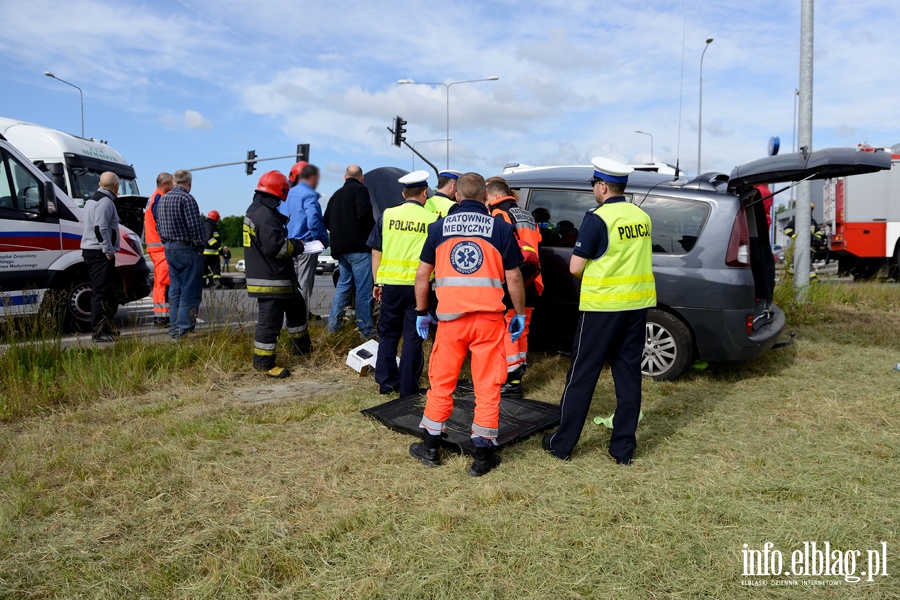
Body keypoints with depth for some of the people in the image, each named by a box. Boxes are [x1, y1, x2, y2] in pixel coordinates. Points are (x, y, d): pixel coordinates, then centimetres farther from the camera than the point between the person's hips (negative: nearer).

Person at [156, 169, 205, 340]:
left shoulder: (162, 200, 13)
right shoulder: (187, 198, -14)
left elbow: (159, 225, 18)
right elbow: (195, 225, -19)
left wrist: (167, 243, 21)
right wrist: (200, 245, -9)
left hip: (170, 249, 9)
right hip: (187, 249, -9)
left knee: (174, 289, 13)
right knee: (190, 290, -4)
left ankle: (174, 326, 17)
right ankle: (183, 328, -4)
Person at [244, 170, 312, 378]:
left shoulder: (256, 210, 15)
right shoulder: (265, 215, -20)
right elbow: (275, 246, -26)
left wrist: (292, 243, 8)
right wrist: (297, 246, -10)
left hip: (281, 278, 11)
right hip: (270, 279, -11)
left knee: (296, 307, 24)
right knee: (270, 319, -4)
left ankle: (301, 345, 38)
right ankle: (263, 361, 6)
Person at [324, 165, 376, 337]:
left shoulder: (336, 195, 20)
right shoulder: (360, 189, -3)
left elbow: (326, 221, 20)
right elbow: (364, 214, -17)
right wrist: (373, 232, -4)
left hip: (340, 249, 8)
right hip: (359, 247, -7)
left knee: (343, 284, 17)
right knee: (363, 289, -4)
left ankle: (332, 325, 16)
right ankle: (366, 330, -1)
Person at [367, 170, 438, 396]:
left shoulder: (387, 215, 3)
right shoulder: (432, 219, -3)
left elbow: (376, 252, 7)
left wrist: (377, 282, 14)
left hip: (390, 283, 2)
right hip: (417, 285, -2)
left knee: (388, 334, 16)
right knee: (413, 336, 6)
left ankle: (386, 382, 21)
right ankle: (408, 386, 9)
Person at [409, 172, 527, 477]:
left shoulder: (439, 227, 4)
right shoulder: (501, 228, 0)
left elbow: (422, 275, 5)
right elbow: (513, 277, 0)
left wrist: (421, 312, 15)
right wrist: (520, 314, 11)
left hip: (450, 318, 1)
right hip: (489, 318, -1)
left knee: (441, 383, 14)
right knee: (487, 386, 7)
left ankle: (430, 447, 25)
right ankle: (484, 454, 14)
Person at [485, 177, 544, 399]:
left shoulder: (500, 215, -9)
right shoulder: (527, 216, 19)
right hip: (529, 284, 9)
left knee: (507, 332, -4)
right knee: (521, 331, 15)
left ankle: (511, 382, -2)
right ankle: (517, 376, 22)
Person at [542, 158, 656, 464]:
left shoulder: (598, 218, -13)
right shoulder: (642, 217, 7)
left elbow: (575, 268, -13)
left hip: (602, 305, -6)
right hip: (637, 304, 6)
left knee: (582, 375, 4)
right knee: (628, 373, 11)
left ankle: (563, 443, 13)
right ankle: (624, 446, 16)